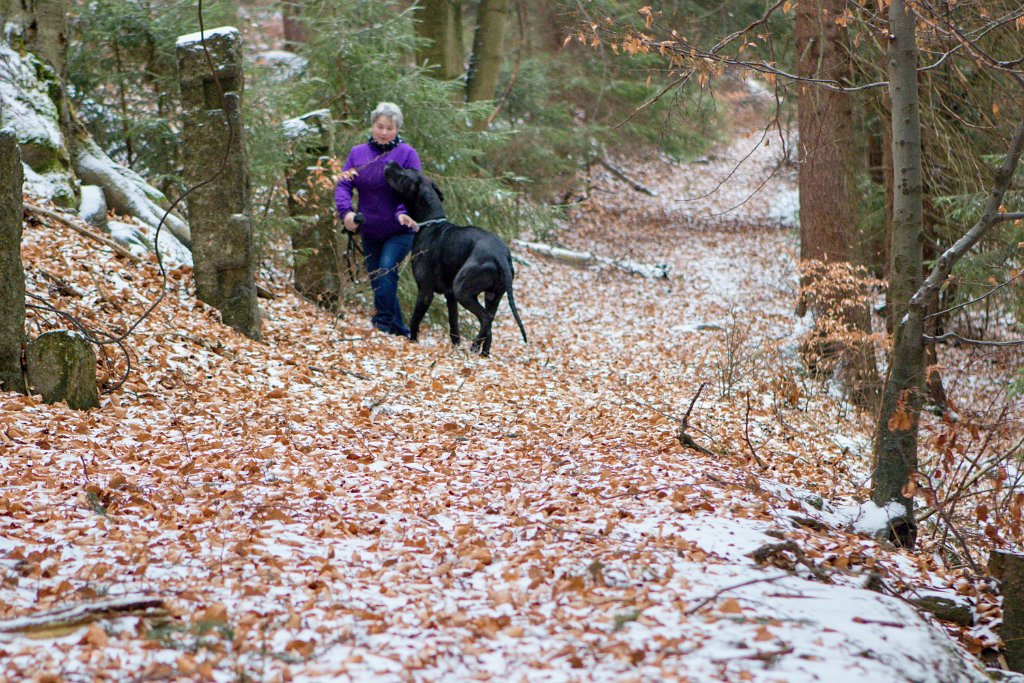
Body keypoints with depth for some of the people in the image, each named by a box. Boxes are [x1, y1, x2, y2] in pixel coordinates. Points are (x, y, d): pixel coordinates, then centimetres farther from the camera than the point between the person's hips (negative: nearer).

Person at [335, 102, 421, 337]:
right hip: (369, 231, 5)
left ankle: (383, 324, -25)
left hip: (399, 231, -5)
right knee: (376, 280, 9)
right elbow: (343, 185, 0)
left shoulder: (407, 154, -7)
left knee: (387, 269, -25)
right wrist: (346, 210, -19)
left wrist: (404, 212, -32)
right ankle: (399, 331, 20)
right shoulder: (357, 153, 4)